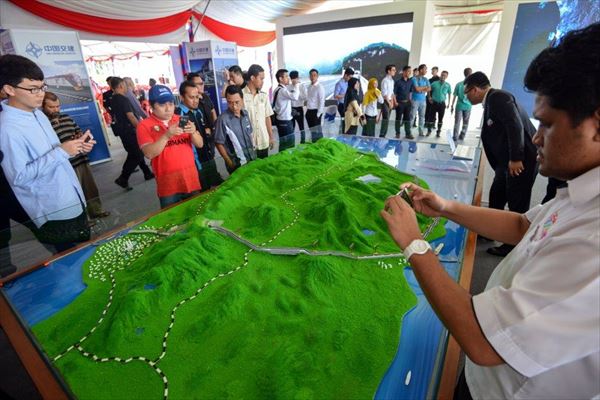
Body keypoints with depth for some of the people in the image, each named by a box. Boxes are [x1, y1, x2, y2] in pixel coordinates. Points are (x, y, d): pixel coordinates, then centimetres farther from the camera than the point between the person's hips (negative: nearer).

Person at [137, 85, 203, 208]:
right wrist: (167, 135, -25)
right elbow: (149, 153, -13)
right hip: (168, 184, -3)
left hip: (191, 179, 3)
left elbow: (200, 144, 5)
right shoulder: (144, 125, -2)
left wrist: (193, 132, -16)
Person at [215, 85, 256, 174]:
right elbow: (219, 144, -13)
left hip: (252, 159, 6)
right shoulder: (223, 119, -18)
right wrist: (230, 163, -11)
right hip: (237, 164, -6)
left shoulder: (245, 113, -1)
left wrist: (253, 148, 10)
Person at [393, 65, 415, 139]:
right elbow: (394, 93, -7)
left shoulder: (410, 81, 7)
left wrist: (410, 100, 7)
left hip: (407, 102, 4)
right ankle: (397, 133, 15)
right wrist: (395, 102, -12)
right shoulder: (398, 82, -7)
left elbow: (410, 91, 14)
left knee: (407, 118, 4)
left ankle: (408, 133, 8)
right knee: (398, 118, 4)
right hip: (400, 102, -4)